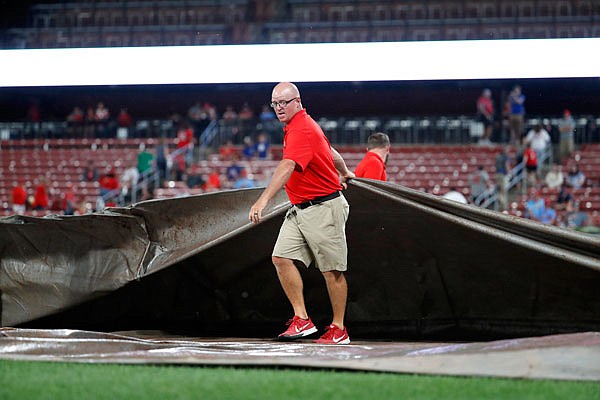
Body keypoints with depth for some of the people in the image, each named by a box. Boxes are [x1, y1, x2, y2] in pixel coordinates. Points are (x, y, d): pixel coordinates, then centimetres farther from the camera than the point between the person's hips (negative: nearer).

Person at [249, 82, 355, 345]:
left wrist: (264, 199, -46)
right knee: (281, 257, -5)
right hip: (299, 209, 10)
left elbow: (286, 167, -34)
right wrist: (344, 173, 47)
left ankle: (339, 330, 7)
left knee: (332, 270, -1)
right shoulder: (294, 126, 13)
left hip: (324, 208, -10)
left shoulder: (302, 129, -19)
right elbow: (331, 152, 28)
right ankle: (302, 320, -4)